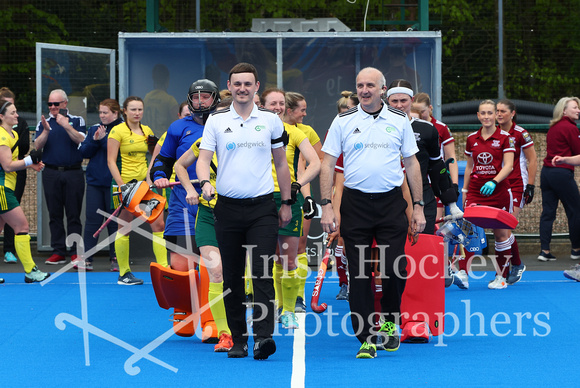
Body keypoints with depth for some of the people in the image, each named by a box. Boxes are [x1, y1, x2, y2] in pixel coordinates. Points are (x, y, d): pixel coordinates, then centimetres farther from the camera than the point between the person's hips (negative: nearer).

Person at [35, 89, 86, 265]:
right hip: (51, 173, 2)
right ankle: (58, 251, 8)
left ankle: (75, 252, 0)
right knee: (55, 214, 3)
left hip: (73, 172, -2)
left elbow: (82, 140, -9)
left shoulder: (77, 120, 7)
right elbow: (37, 146, -1)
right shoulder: (44, 123, 11)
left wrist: (66, 126, -19)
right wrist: (46, 131, -16)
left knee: (74, 214, -2)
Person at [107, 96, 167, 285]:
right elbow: (111, 161, -9)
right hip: (125, 183, -6)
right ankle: (124, 273, 8)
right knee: (124, 228, 0)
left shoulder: (147, 131, 12)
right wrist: (121, 184, -17)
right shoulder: (117, 131, -5)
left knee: (158, 224, -2)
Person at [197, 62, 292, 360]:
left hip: (262, 207, -1)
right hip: (228, 207, 1)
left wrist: (286, 203, 12)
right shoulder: (216, 121, 6)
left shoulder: (271, 120, 7)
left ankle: (263, 336, -20)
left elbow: (281, 163, 13)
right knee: (232, 277, 5)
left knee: (262, 272, -13)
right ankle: (238, 340, 13)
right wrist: (205, 182, -20)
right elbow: (203, 158, 1)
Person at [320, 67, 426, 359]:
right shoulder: (342, 122, 4)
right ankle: (366, 339, 6)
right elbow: (327, 164, 3)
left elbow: (412, 163, 10)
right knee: (359, 274, -1)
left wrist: (418, 206, 6)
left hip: (391, 203, 0)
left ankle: (390, 321, 21)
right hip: (355, 203, 0)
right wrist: (326, 206, -6)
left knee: (395, 269, -6)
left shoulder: (399, 121, 6)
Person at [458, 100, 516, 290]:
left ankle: (501, 277, 15)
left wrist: (494, 182, -25)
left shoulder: (505, 137, -2)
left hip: (498, 191, -2)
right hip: (475, 191, 2)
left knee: (501, 233, 4)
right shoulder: (471, 139, 9)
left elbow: (508, 166, -10)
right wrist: (464, 191, 15)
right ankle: (463, 273, -23)